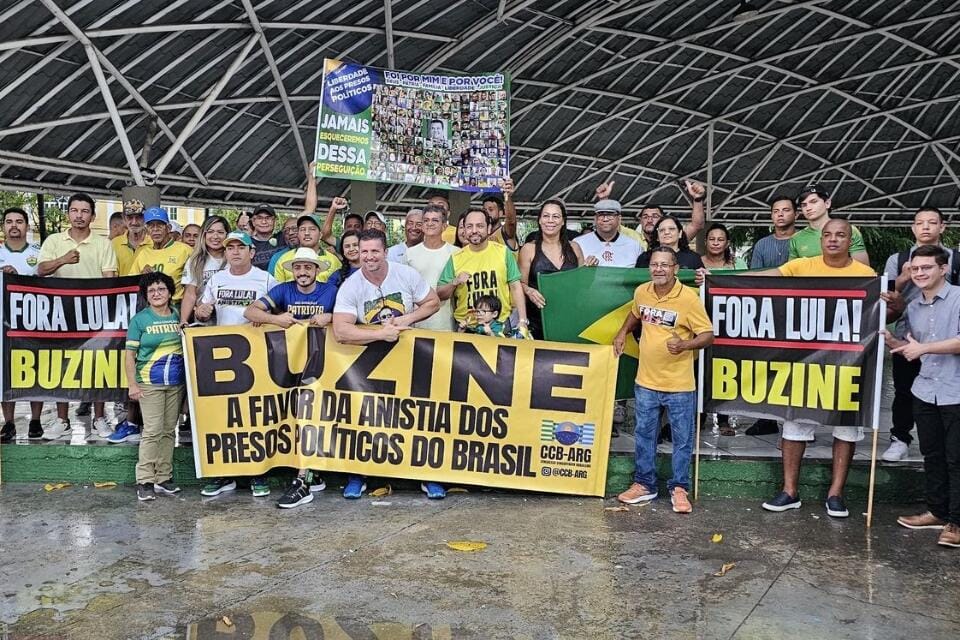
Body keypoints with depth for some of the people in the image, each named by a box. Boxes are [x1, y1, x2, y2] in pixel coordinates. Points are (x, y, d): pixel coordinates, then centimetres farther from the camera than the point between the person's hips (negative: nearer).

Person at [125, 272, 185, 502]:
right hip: (150, 383, -4)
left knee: (169, 431, 9)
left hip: (176, 383, 4)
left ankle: (164, 478, 17)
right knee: (153, 431, -8)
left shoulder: (178, 317, 9)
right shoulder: (139, 320, -1)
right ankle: (145, 481, -1)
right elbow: (130, 355, -3)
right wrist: (132, 384, -9)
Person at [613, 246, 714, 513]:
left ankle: (679, 489, 23)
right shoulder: (641, 291, 1)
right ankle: (644, 484, 29)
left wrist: (685, 345, -30)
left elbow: (708, 335, -12)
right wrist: (622, 333, 10)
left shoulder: (689, 298, -15)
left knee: (682, 439, 8)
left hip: (679, 384, -4)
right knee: (644, 435, 15)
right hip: (646, 381, 5)